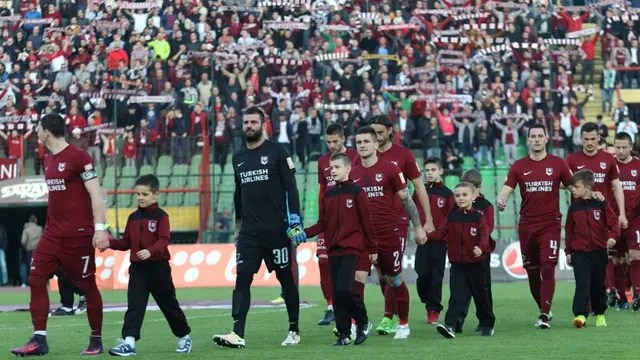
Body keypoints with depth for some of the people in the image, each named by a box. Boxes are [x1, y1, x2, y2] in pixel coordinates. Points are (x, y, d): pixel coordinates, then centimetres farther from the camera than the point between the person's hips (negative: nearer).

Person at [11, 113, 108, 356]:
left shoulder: (77, 157, -11)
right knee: (36, 280, -4)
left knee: (88, 286, 2)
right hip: (52, 234, 8)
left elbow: (95, 194, -14)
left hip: (78, 235, -8)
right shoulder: (48, 160, 12)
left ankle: (96, 341, 12)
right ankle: (39, 340, -4)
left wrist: (99, 229, -21)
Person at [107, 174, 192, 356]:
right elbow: (126, 242, 13)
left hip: (158, 267, -4)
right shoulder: (133, 217, 10)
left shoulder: (161, 216, -6)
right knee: (134, 305, -8)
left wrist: (151, 251, -35)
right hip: (137, 268, 4)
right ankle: (129, 342, -16)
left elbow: (164, 241, -17)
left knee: (169, 304, 8)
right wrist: (109, 243, -4)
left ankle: (184, 337, 26)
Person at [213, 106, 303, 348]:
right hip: (249, 231, 4)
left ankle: (294, 331, 16)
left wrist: (294, 219, -15)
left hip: (276, 229, -4)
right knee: (242, 278, -7)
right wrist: (238, 224, 23)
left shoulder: (276, 152, -4)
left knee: (286, 279, 5)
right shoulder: (238, 157, 12)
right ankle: (237, 334, -13)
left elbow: (290, 187, -7)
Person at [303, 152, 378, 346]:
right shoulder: (327, 194, 12)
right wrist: (304, 233, -4)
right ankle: (344, 334, 9)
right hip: (333, 249, 6)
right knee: (337, 293, 4)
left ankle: (363, 322, 4)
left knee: (344, 287, -18)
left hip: (351, 248, -6)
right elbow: (323, 224, 12)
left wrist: (373, 248, -2)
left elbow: (366, 222, -3)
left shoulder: (357, 192, -4)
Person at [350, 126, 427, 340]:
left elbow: (406, 199, 1)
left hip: (390, 234, -3)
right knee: (357, 277, -12)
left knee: (395, 280, 7)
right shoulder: (353, 174, 7)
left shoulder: (389, 169, -4)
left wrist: (418, 227, 1)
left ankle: (403, 325, 21)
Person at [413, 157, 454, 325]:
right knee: (422, 274, -3)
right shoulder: (419, 191, 9)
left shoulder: (447, 194, 0)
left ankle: (433, 310, 8)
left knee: (436, 277, 0)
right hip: (423, 240, 2)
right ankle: (430, 304, 18)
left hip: (440, 241, -2)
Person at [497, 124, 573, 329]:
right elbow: (506, 190, -3)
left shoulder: (558, 164, 2)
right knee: (531, 271, 8)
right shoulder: (519, 166, 5)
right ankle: (543, 310, 25)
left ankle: (544, 315, -12)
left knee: (547, 268, -13)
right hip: (527, 225, 2)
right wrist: (501, 200, -24)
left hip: (550, 225, -2)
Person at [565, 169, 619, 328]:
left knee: (599, 285, 11)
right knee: (582, 284, -13)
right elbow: (569, 230, 10)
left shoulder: (601, 205, -3)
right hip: (580, 253, 0)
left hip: (599, 252, 0)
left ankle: (600, 315, 25)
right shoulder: (573, 208, 4)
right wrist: (568, 251, 9)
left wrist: (613, 236, -23)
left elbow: (613, 222, -5)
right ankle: (581, 315, -21)